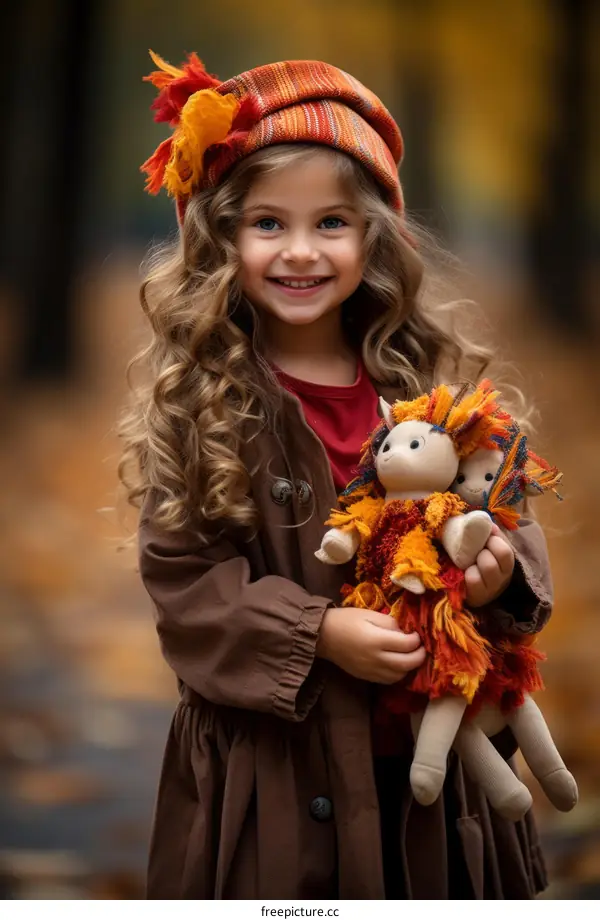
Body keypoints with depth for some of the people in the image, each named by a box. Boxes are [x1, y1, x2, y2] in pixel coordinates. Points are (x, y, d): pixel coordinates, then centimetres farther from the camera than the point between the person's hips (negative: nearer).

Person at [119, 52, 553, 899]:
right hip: (269, 756, -3)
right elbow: (181, 575, -10)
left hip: (434, 747, 3)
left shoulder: (430, 376, 2)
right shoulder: (197, 398, -7)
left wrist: (504, 568, -15)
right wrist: (316, 633, -21)